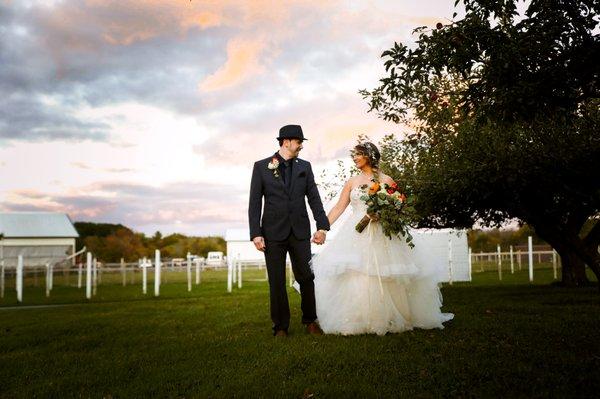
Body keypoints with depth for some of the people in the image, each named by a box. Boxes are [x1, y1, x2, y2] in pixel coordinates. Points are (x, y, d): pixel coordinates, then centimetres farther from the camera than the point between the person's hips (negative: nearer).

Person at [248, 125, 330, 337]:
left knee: (307, 278, 5)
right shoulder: (261, 166, 1)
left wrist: (322, 226, -3)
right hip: (273, 232, -2)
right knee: (277, 282, 4)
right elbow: (254, 203, -2)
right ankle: (281, 327, 15)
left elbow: (314, 198, 7)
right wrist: (256, 233, -9)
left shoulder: (304, 166, 9)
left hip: (300, 231, 2)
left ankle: (310, 321, 21)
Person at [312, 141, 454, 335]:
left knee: (383, 279, -3)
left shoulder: (385, 180, 3)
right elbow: (339, 208, 11)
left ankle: (387, 319, 11)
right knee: (353, 278, -3)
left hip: (380, 235, -3)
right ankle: (355, 320, 6)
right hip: (355, 235, 3)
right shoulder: (352, 182, 13)